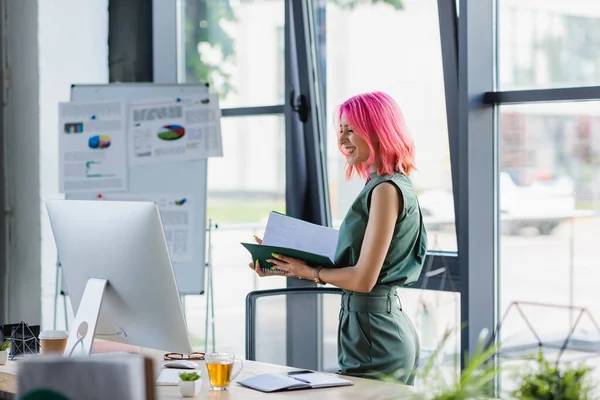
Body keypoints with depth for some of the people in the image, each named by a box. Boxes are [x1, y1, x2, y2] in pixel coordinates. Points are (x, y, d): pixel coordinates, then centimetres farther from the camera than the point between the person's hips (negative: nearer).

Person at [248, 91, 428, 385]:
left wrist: (310, 272, -4)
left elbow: (363, 278, -18)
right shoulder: (381, 186, 15)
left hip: (375, 335, -10)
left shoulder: (386, 190, -15)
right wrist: (286, 267, 13)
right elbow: (348, 264, 16)